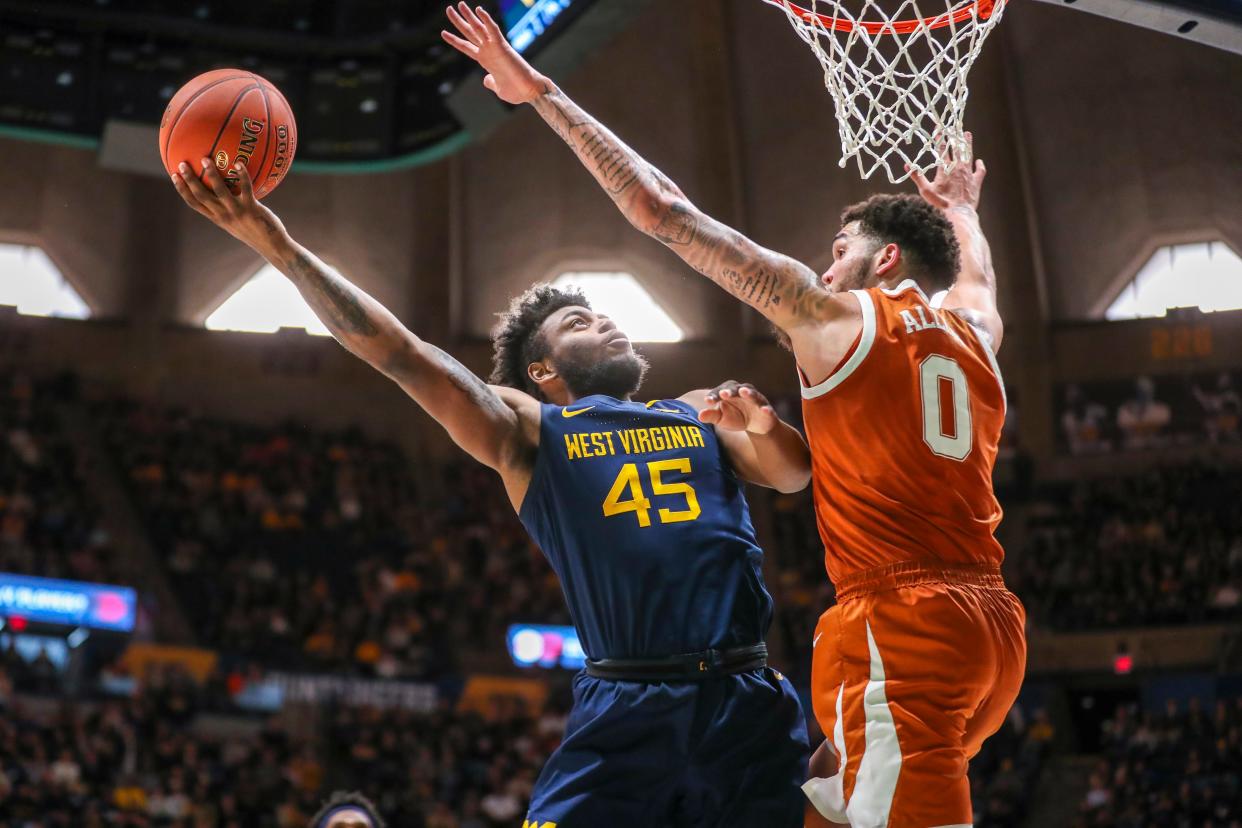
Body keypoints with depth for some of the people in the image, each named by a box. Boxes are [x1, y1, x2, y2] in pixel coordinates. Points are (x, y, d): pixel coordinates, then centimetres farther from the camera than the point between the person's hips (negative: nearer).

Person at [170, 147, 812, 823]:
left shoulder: (700, 414, 21)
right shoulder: (529, 430, 10)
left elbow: (794, 476, 14)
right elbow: (400, 353, 0)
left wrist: (763, 425, -9)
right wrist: (278, 245, -8)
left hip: (749, 700, 3)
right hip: (627, 711, -3)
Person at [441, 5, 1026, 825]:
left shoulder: (837, 318, 0)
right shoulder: (975, 333, 17)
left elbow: (664, 211, 0)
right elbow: (975, 273, 45)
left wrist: (544, 94, 5)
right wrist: (961, 208, 67)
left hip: (901, 624, -8)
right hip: (994, 625, 8)